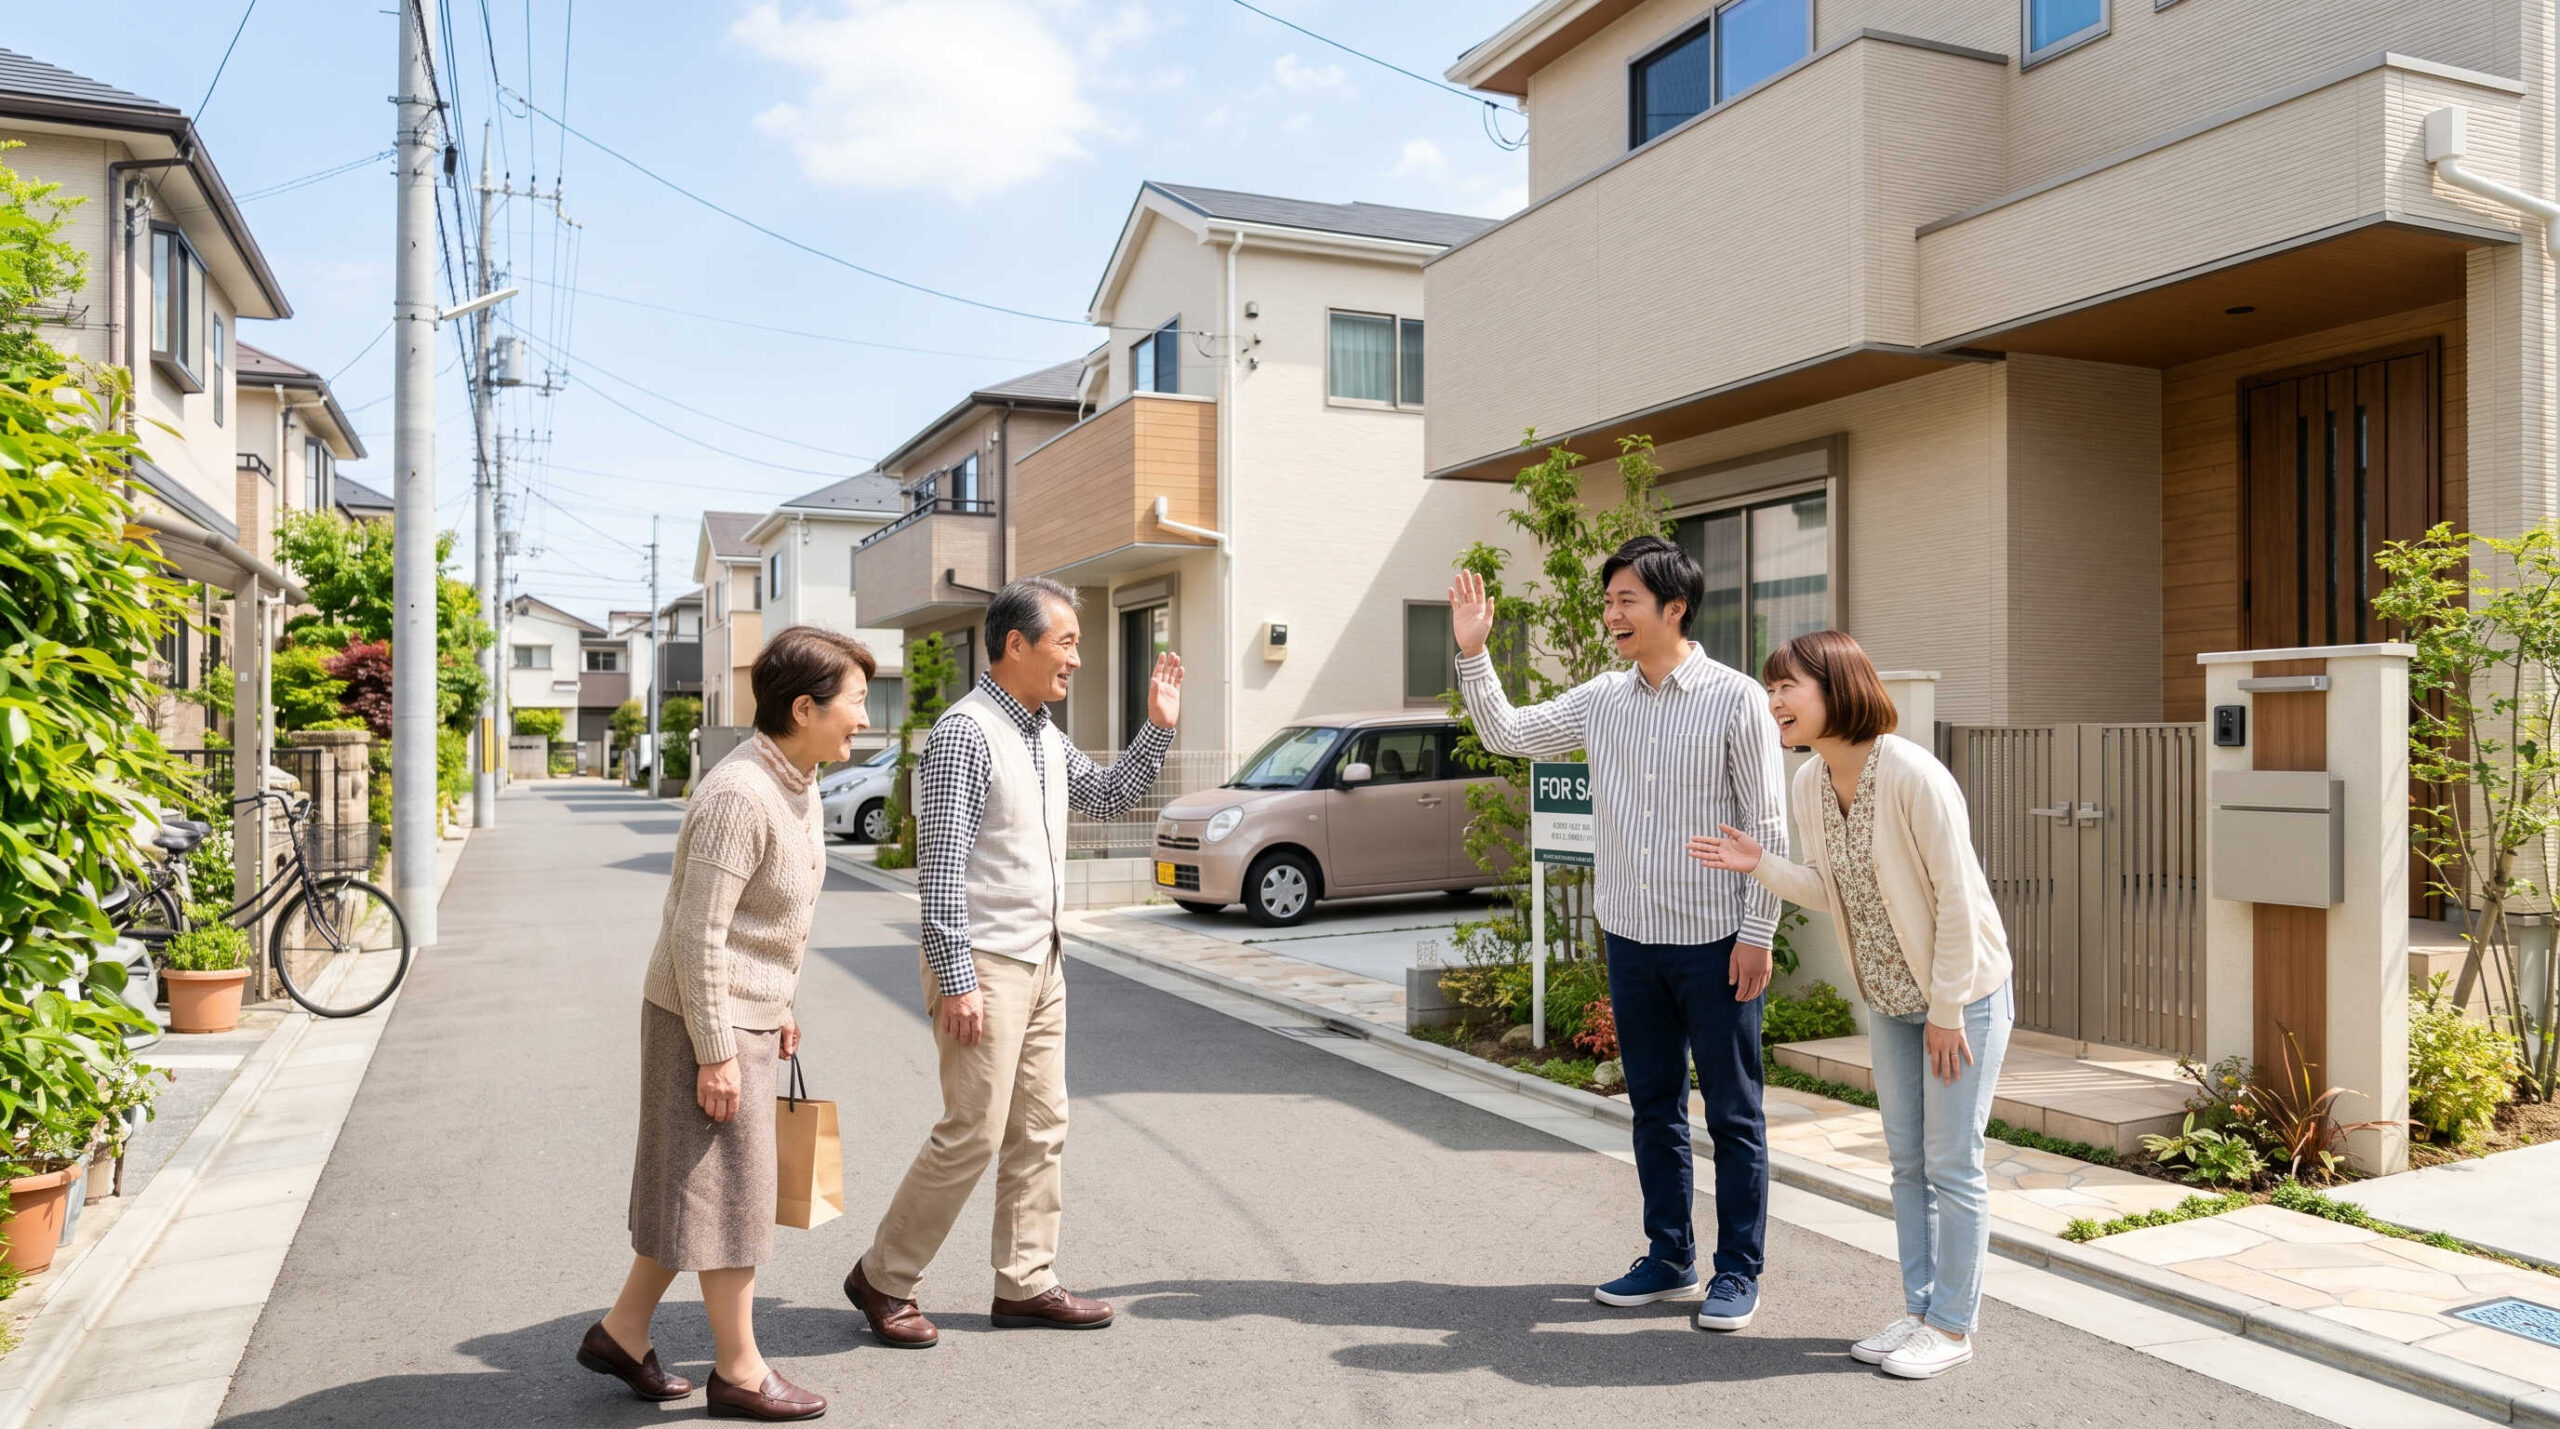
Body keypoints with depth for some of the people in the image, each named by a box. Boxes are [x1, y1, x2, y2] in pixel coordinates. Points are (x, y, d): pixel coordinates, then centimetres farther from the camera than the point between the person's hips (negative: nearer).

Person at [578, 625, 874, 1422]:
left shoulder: (796, 786, 7)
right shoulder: (738, 797, -24)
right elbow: (698, 934, -24)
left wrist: (779, 1007, 19)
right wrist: (715, 1051, -21)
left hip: (745, 1016, 10)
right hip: (707, 1021, -10)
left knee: (695, 1191, 18)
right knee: (728, 1192, 2)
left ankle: (623, 1333, 32)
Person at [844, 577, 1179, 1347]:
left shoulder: (1044, 735, 11)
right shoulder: (965, 733, -16)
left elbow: (1105, 796, 25)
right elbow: (940, 870, -19)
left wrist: (1158, 729, 12)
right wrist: (956, 981, -21)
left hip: (1041, 961, 9)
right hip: (983, 964, -9)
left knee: (1041, 1130, 12)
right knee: (972, 1134, -4)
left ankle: (1025, 1284, 22)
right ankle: (882, 1278, 13)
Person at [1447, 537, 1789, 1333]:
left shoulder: (1735, 699, -9)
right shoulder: (1601, 700, 5)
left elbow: (1768, 827, -8)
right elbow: (1506, 735, 10)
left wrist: (1757, 933, -11)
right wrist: (1472, 653, -1)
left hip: (1714, 940, -5)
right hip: (1631, 939, 5)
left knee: (1733, 1115, 6)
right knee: (1654, 1108, 15)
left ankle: (1738, 1272, 19)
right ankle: (1669, 1259, 28)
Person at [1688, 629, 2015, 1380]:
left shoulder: (1912, 775, -26)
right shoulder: (1810, 783, -3)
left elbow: (1956, 896, -21)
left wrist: (1948, 1009, -17)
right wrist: (1761, 865, -10)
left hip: (1964, 993, -7)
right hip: (1890, 1000, 7)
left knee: (1952, 1163, 3)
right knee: (1907, 1162, 14)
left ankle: (1953, 1326, 18)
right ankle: (1920, 1311, 28)